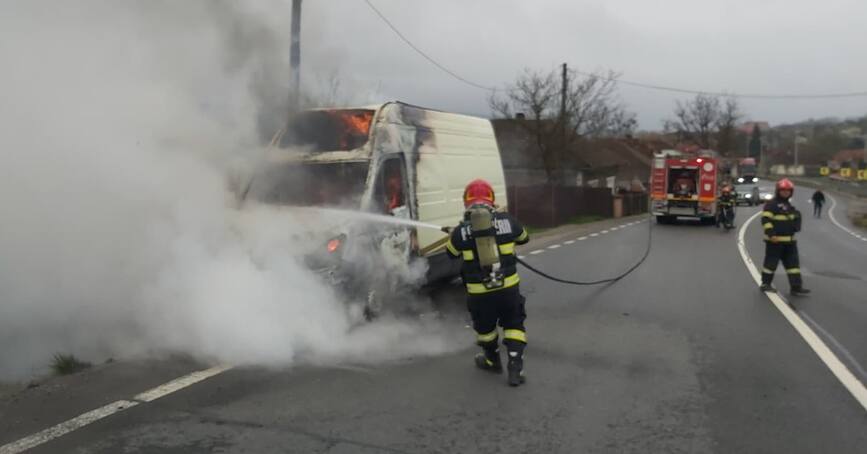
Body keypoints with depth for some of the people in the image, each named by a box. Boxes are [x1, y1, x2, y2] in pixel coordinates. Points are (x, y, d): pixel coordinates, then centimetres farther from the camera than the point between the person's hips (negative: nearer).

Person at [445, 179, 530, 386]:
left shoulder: (461, 230, -7)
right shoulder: (507, 221, -5)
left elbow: (451, 253, 12)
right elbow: (524, 238, 15)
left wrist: (453, 235, 32)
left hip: (479, 292, 0)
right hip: (508, 287, 1)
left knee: (485, 328, 23)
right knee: (513, 325, 18)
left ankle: (492, 361, 42)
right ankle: (515, 367, 9)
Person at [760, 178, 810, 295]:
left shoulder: (788, 205, 18)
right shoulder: (772, 204, -10)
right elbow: (766, 220, -18)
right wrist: (771, 234, -24)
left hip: (789, 240, 8)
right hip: (775, 240, -8)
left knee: (793, 262, 5)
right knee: (771, 262, 0)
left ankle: (796, 286, 6)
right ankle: (765, 284, 13)